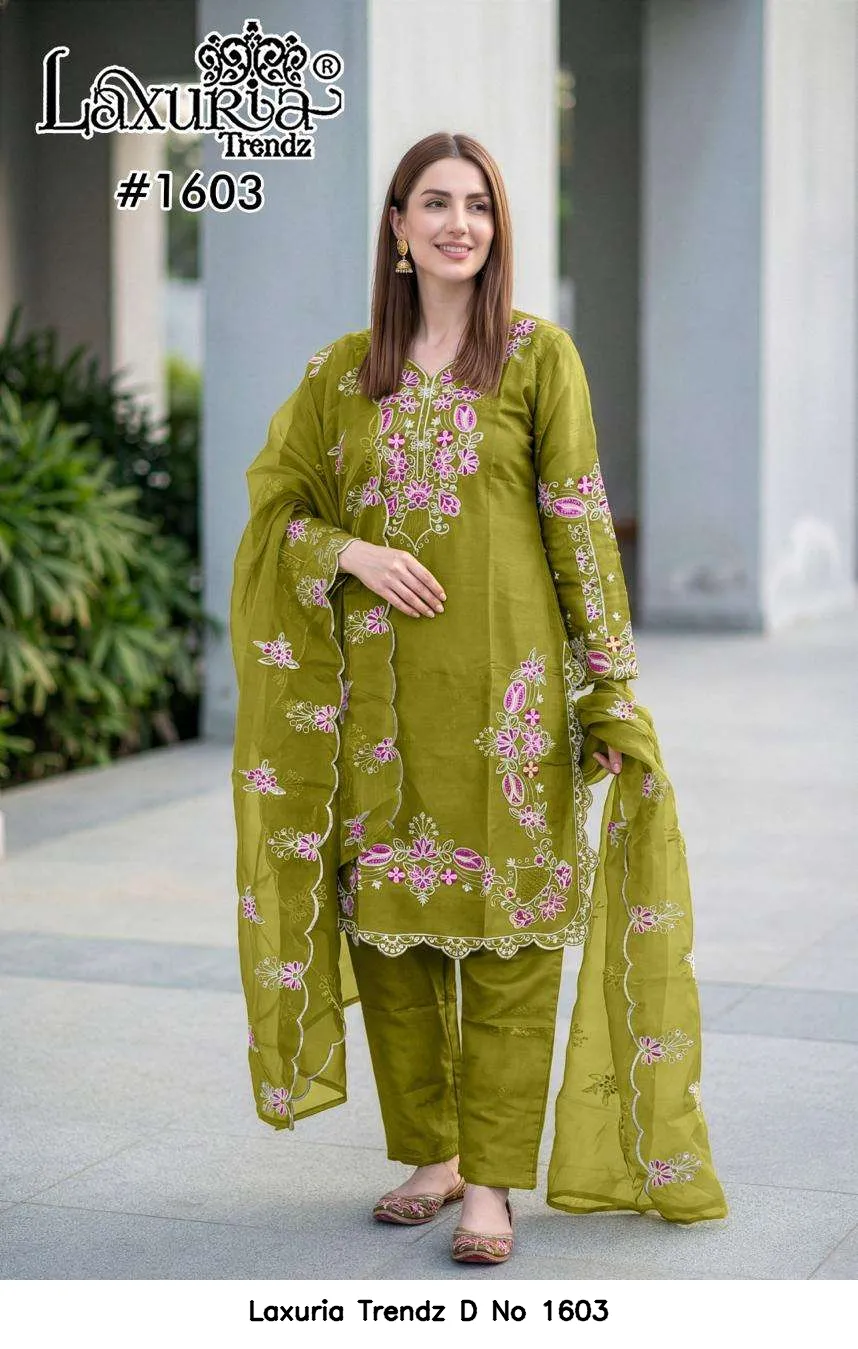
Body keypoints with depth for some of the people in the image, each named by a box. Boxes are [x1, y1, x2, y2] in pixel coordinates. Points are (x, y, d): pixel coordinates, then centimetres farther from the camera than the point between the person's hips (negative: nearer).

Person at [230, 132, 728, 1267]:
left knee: (509, 928, -3)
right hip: (380, 693, 3)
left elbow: (581, 526, -1)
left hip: (503, 683, -3)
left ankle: (494, 1180, 5)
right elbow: (275, 503, 13)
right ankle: (429, 1153, 22)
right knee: (388, 919, 7)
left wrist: (610, 688, -5)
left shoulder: (538, 354, 1)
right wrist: (354, 553, -8)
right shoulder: (344, 372, 9)